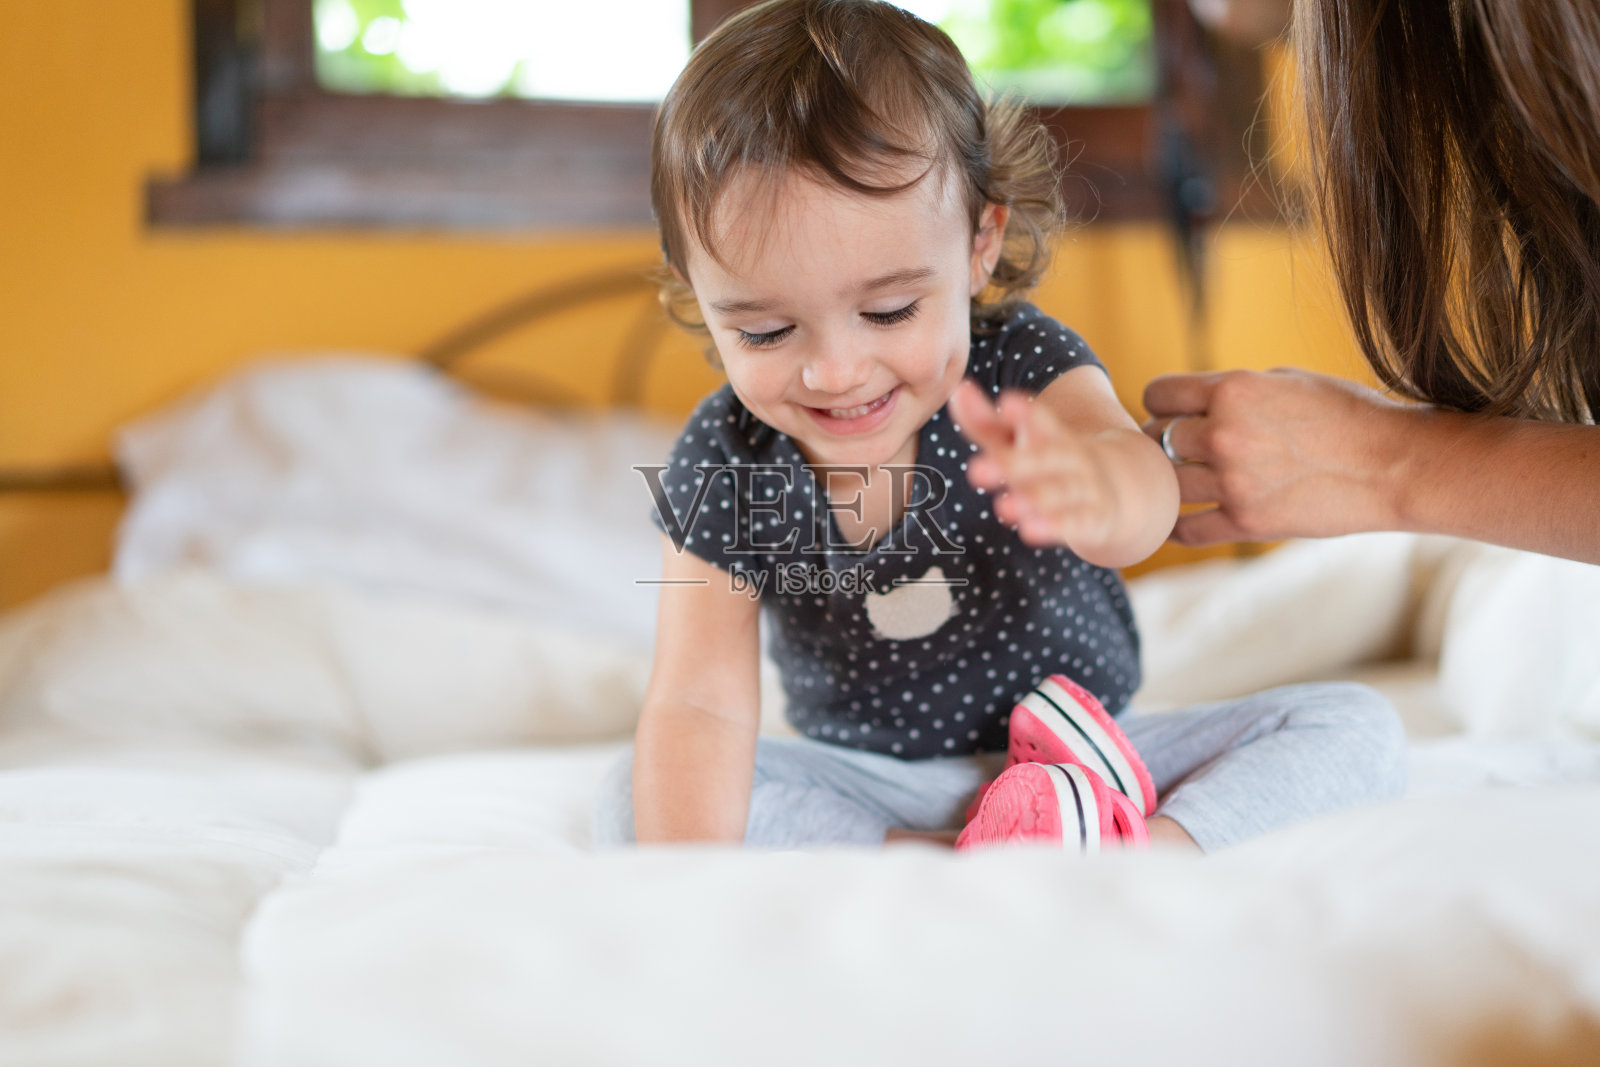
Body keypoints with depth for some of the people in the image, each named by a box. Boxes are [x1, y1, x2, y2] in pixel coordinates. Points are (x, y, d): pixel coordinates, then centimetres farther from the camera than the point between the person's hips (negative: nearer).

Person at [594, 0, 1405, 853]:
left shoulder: (1026, 366, -21)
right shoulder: (719, 471, -17)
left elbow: (1136, 473, -44)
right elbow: (698, 702, -22)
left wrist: (1098, 488, -70)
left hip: (1090, 752, 0)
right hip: (861, 779, 1)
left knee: (1357, 729, -16)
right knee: (630, 803, -24)